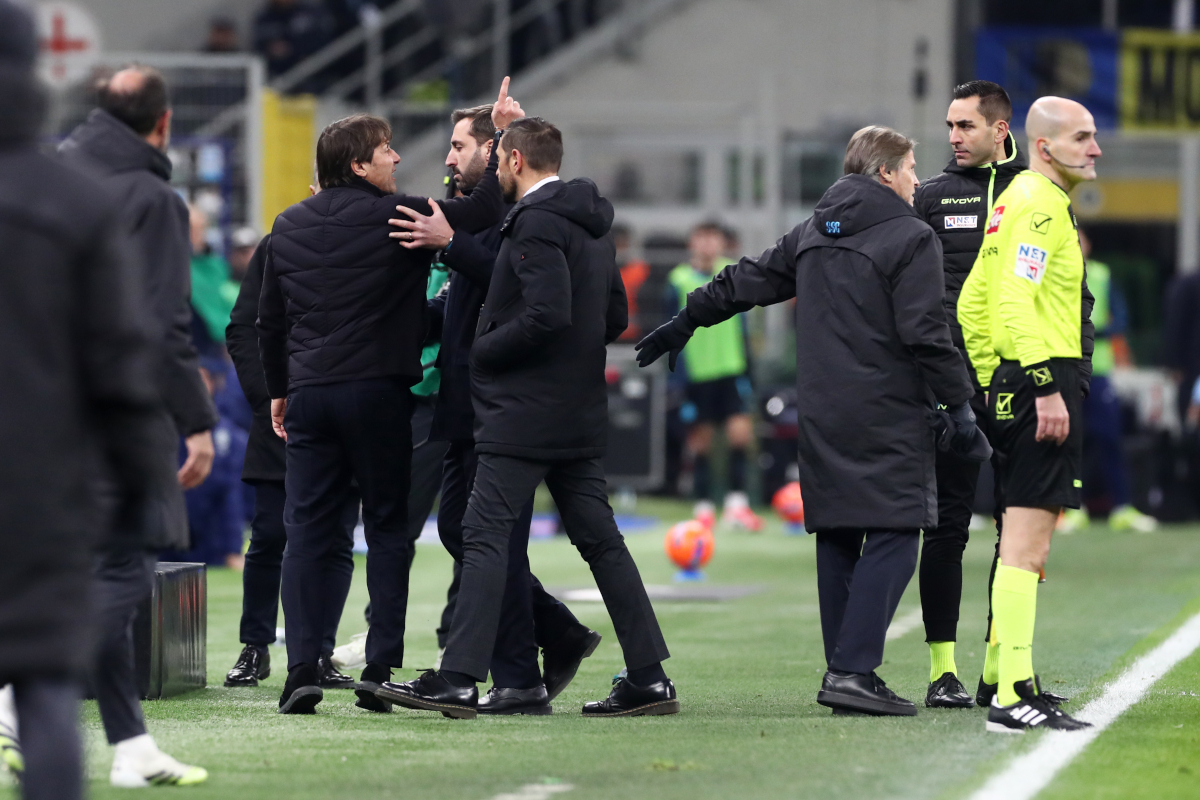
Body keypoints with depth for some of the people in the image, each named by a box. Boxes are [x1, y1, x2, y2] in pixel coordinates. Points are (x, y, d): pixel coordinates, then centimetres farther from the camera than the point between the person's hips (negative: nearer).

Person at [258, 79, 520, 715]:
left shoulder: (288, 227, 10)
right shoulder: (393, 216, -6)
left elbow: (269, 321, 15)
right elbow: (480, 213, -8)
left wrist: (278, 390, 24)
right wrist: (503, 137, 1)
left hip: (308, 394, 4)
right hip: (379, 393, -4)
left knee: (307, 531, 3)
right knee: (387, 529, 4)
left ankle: (302, 670, -5)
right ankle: (381, 670, -2)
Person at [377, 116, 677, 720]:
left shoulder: (536, 222, -13)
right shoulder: (591, 226, 16)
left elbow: (548, 313, -23)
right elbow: (614, 318, 20)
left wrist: (483, 351, -11)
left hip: (524, 412, -9)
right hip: (581, 416, 9)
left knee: (484, 536, -8)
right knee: (599, 539, 10)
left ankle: (459, 679, -13)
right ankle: (649, 677, 8)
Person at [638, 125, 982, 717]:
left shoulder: (812, 234, 14)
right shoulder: (911, 239, -6)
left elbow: (746, 282, 24)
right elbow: (927, 334, -12)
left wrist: (685, 322, 37)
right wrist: (959, 405, -6)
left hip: (821, 417, 7)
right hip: (887, 418, -7)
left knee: (836, 540, 11)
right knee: (891, 537, -8)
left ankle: (845, 671, 11)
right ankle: (853, 671, -19)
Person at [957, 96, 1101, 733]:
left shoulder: (1019, 199, 21)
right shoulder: (1040, 203, -11)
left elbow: (972, 303, 25)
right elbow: (1018, 299, -23)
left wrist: (992, 385, 26)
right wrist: (1046, 386, -26)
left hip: (1014, 384, 11)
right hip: (1044, 375, -11)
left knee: (1023, 535, 17)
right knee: (1027, 542, -13)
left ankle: (1006, 675, 24)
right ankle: (1013, 698, -18)